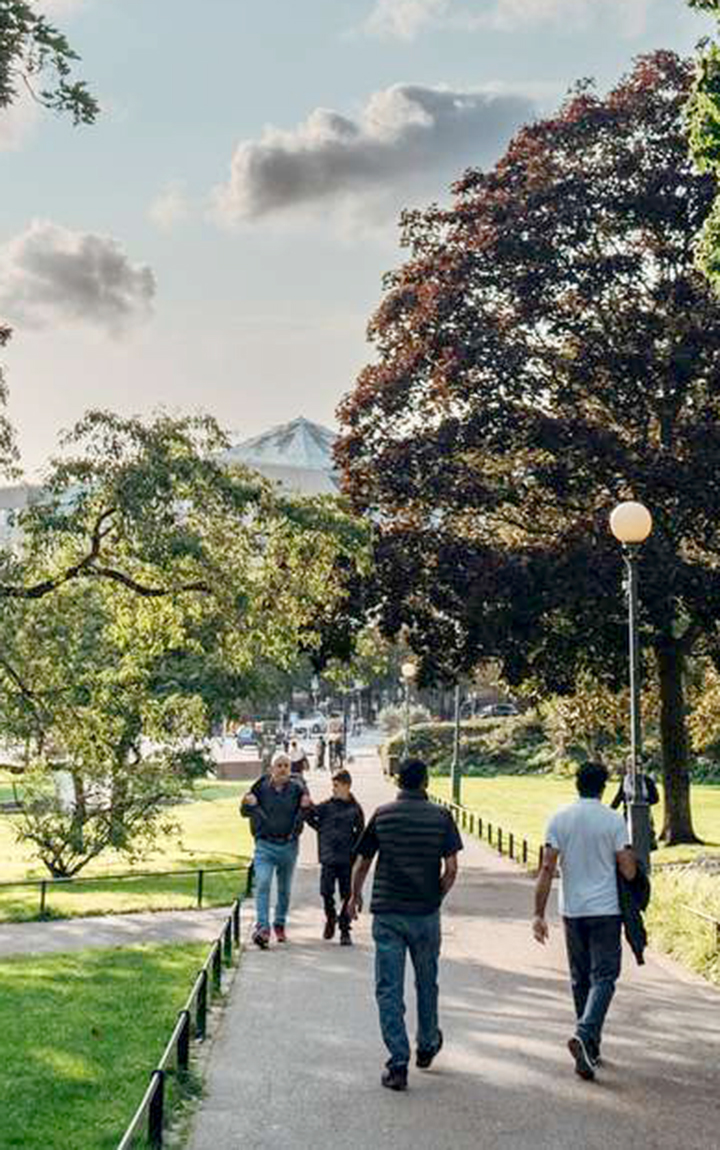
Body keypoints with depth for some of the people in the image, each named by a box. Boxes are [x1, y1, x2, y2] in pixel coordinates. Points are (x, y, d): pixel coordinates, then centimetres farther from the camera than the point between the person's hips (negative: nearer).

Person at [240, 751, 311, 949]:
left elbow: (309, 814, 7)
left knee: (285, 889, 13)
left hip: (289, 846, 2)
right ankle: (262, 927, -21)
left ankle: (280, 925, 30)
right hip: (265, 845, -2)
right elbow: (244, 811, 9)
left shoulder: (297, 788, 1)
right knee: (262, 884, -17)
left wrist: (306, 807, -15)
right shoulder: (260, 787, -1)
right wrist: (248, 804, -12)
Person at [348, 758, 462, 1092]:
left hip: (387, 913, -1)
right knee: (426, 982, 21)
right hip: (425, 914, 1)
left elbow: (361, 864, 2)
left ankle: (398, 1064, -2)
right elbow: (451, 869, -8)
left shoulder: (382, 815, -2)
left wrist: (354, 896, 20)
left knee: (389, 989, 3)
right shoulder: (440, 817, -4)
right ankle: (427, 1046, 37)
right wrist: (437, 898, 10)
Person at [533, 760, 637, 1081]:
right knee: (604, 977, 0)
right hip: (605, 910, -3)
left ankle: (590, 1046, 24)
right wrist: (631, 858, 15)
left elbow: (547, 869, -6)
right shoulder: (614, 821, -7)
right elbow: (629, 871, -8)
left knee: (580, 979, 15)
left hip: (572, 910, 3)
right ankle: (585, 1036, -21)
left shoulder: (559, 820, -1)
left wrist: (539, 913, -5)